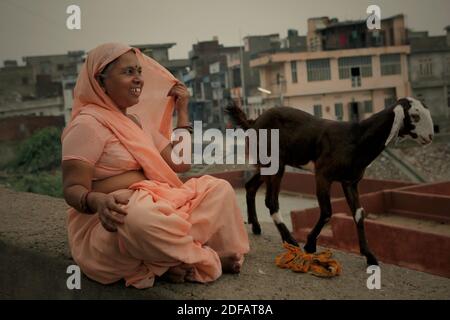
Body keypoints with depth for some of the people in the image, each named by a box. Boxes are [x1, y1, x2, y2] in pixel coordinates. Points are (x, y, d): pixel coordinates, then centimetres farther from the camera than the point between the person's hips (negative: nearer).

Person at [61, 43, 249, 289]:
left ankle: (172, 259, -20)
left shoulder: (137, 121, 15)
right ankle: (208, 260, -14)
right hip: (108, 224, -8)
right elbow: (73, 189, -16)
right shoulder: (88, 124, -11)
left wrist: (182, 111, 14)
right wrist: (99, 202, -39)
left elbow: (180, 163, 14)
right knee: (139, 215, -41)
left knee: (217, 189, -2)